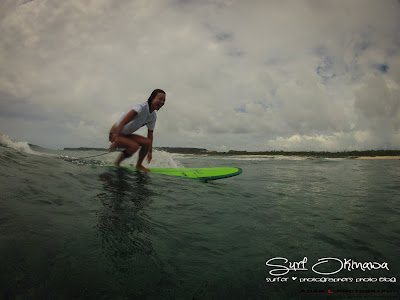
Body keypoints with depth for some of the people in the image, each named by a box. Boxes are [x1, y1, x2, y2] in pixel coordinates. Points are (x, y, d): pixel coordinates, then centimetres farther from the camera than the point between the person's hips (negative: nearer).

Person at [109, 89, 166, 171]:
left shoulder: (153, 116, 0)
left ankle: (139, 165, 5)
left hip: (127, 134, 7)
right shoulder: (141, 107, -25)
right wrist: (115, 142, -30)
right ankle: (116, 164, -6)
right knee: (134, 146, -30)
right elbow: (122, 123, -29)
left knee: (147, 142, -12)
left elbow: (150, 134, 8)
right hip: (115, 134, -7)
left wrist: (150, 151, 8)